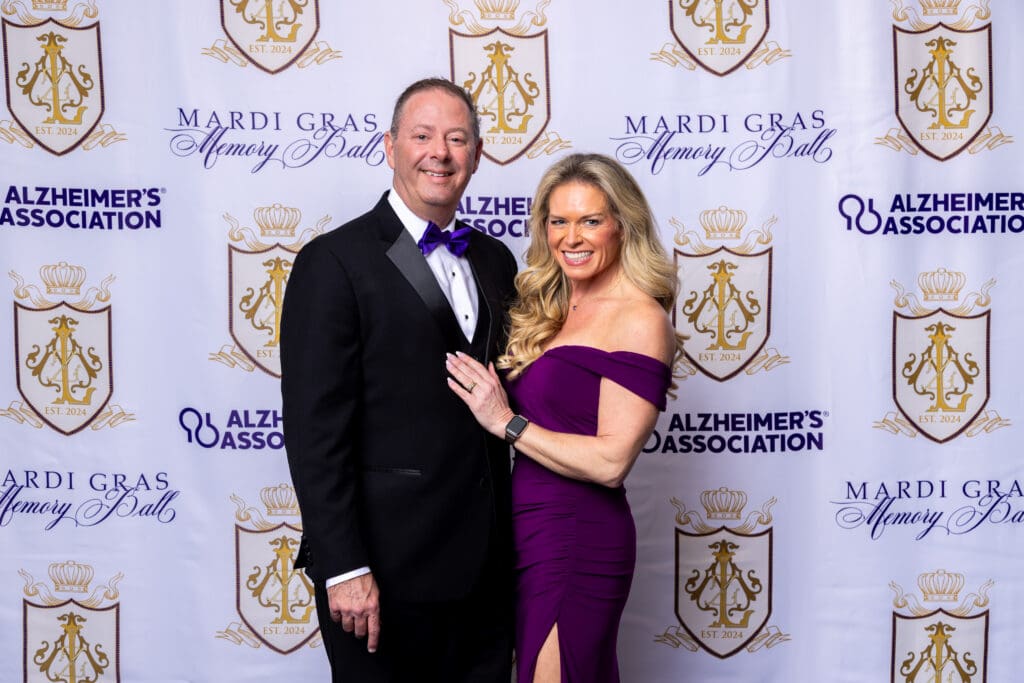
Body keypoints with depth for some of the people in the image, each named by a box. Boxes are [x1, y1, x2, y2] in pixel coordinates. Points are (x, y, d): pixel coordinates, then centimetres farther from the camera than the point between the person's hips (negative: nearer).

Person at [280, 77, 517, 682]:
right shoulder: (335, 262, -9)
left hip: (486, 564, 6)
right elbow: (315, 431, -14)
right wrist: (343, 569, -17)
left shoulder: (494, 260, 11)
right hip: (389, 569, -6)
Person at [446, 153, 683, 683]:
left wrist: (506, 422, -17)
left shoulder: (639, 319, -13)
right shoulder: (552, 310, 11)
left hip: (579, 541, -7)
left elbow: (611, 461, -20)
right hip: (532, 534, 7)